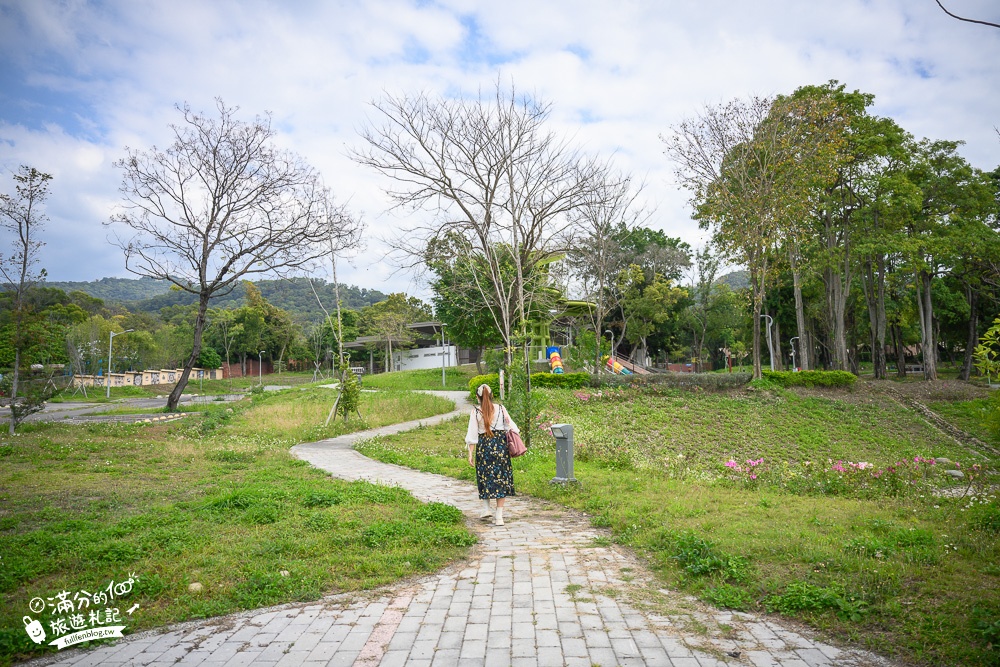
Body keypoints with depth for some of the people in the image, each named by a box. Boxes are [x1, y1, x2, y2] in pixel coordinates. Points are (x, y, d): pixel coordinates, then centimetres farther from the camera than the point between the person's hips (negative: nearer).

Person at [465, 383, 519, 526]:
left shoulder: (475, 412, -5)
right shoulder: (501, 408, 0)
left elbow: (472, 435, -5)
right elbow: (511, 426, 5)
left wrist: (470, 454, 1)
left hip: (484, 446, -1)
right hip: (501, 446, 1)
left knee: (484, 478, 18)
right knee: (501, 479, 5)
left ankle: (486, 508, 18)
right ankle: (499, 516, 5)